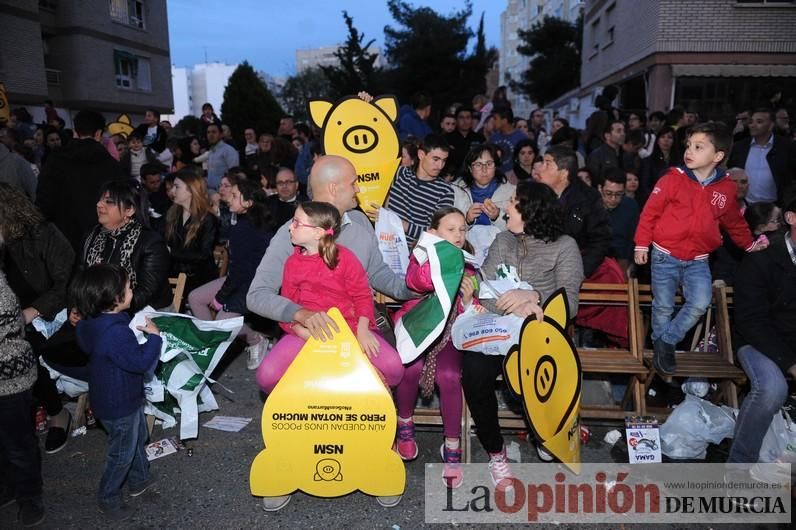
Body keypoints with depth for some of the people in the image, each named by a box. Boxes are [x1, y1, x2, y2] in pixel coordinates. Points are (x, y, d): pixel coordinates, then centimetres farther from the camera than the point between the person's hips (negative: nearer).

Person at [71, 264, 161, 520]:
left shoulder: (92, 322, -7)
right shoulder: (116, 334, -38)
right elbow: (142, 361, -32)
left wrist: (138, 329, 3)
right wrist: (154, 335, -21)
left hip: (125, 396, 9)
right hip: (119, 406, -9)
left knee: (139, 437, 29)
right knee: (122, 453, 13)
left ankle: (139, 479, 48)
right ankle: (108, 498, 34)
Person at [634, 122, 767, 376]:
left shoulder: (726, 188, 2)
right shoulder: (673, 179, -9)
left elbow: (734, 222, 18)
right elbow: (650, 212, -6)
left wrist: (750, 244, 25)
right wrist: (642, 244, -7)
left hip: (698, 261, 3)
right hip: (665, 257, -2)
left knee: (700, 304, -11)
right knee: (663, 307, 4)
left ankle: (666, 341, 9)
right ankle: (661, 350, 25)